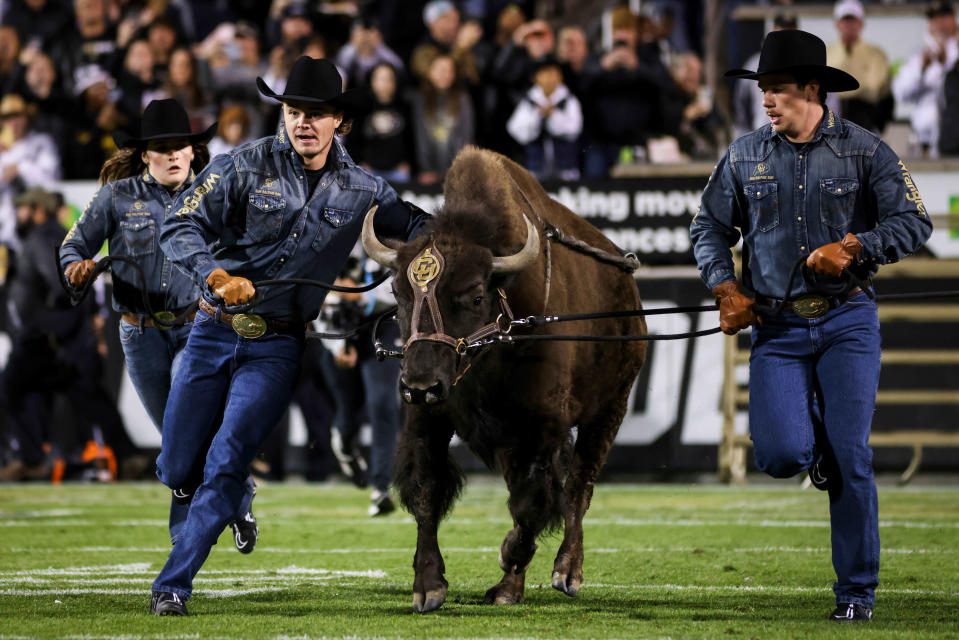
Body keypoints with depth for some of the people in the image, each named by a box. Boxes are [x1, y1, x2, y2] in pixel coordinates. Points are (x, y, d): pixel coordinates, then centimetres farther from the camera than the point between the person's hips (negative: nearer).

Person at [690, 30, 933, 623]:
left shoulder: (865, 150, -1)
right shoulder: (746, 155, 6)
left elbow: (914, 222, -3)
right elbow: (710, 227, 15)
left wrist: (851, 248, -18)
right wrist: (726, 290, 1)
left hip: (848, 322, -2)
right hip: (777, 326, 2)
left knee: (851, 457, -7)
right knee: (781, 456, -13)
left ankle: (857, 592, 6)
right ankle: (814, 436, 26)